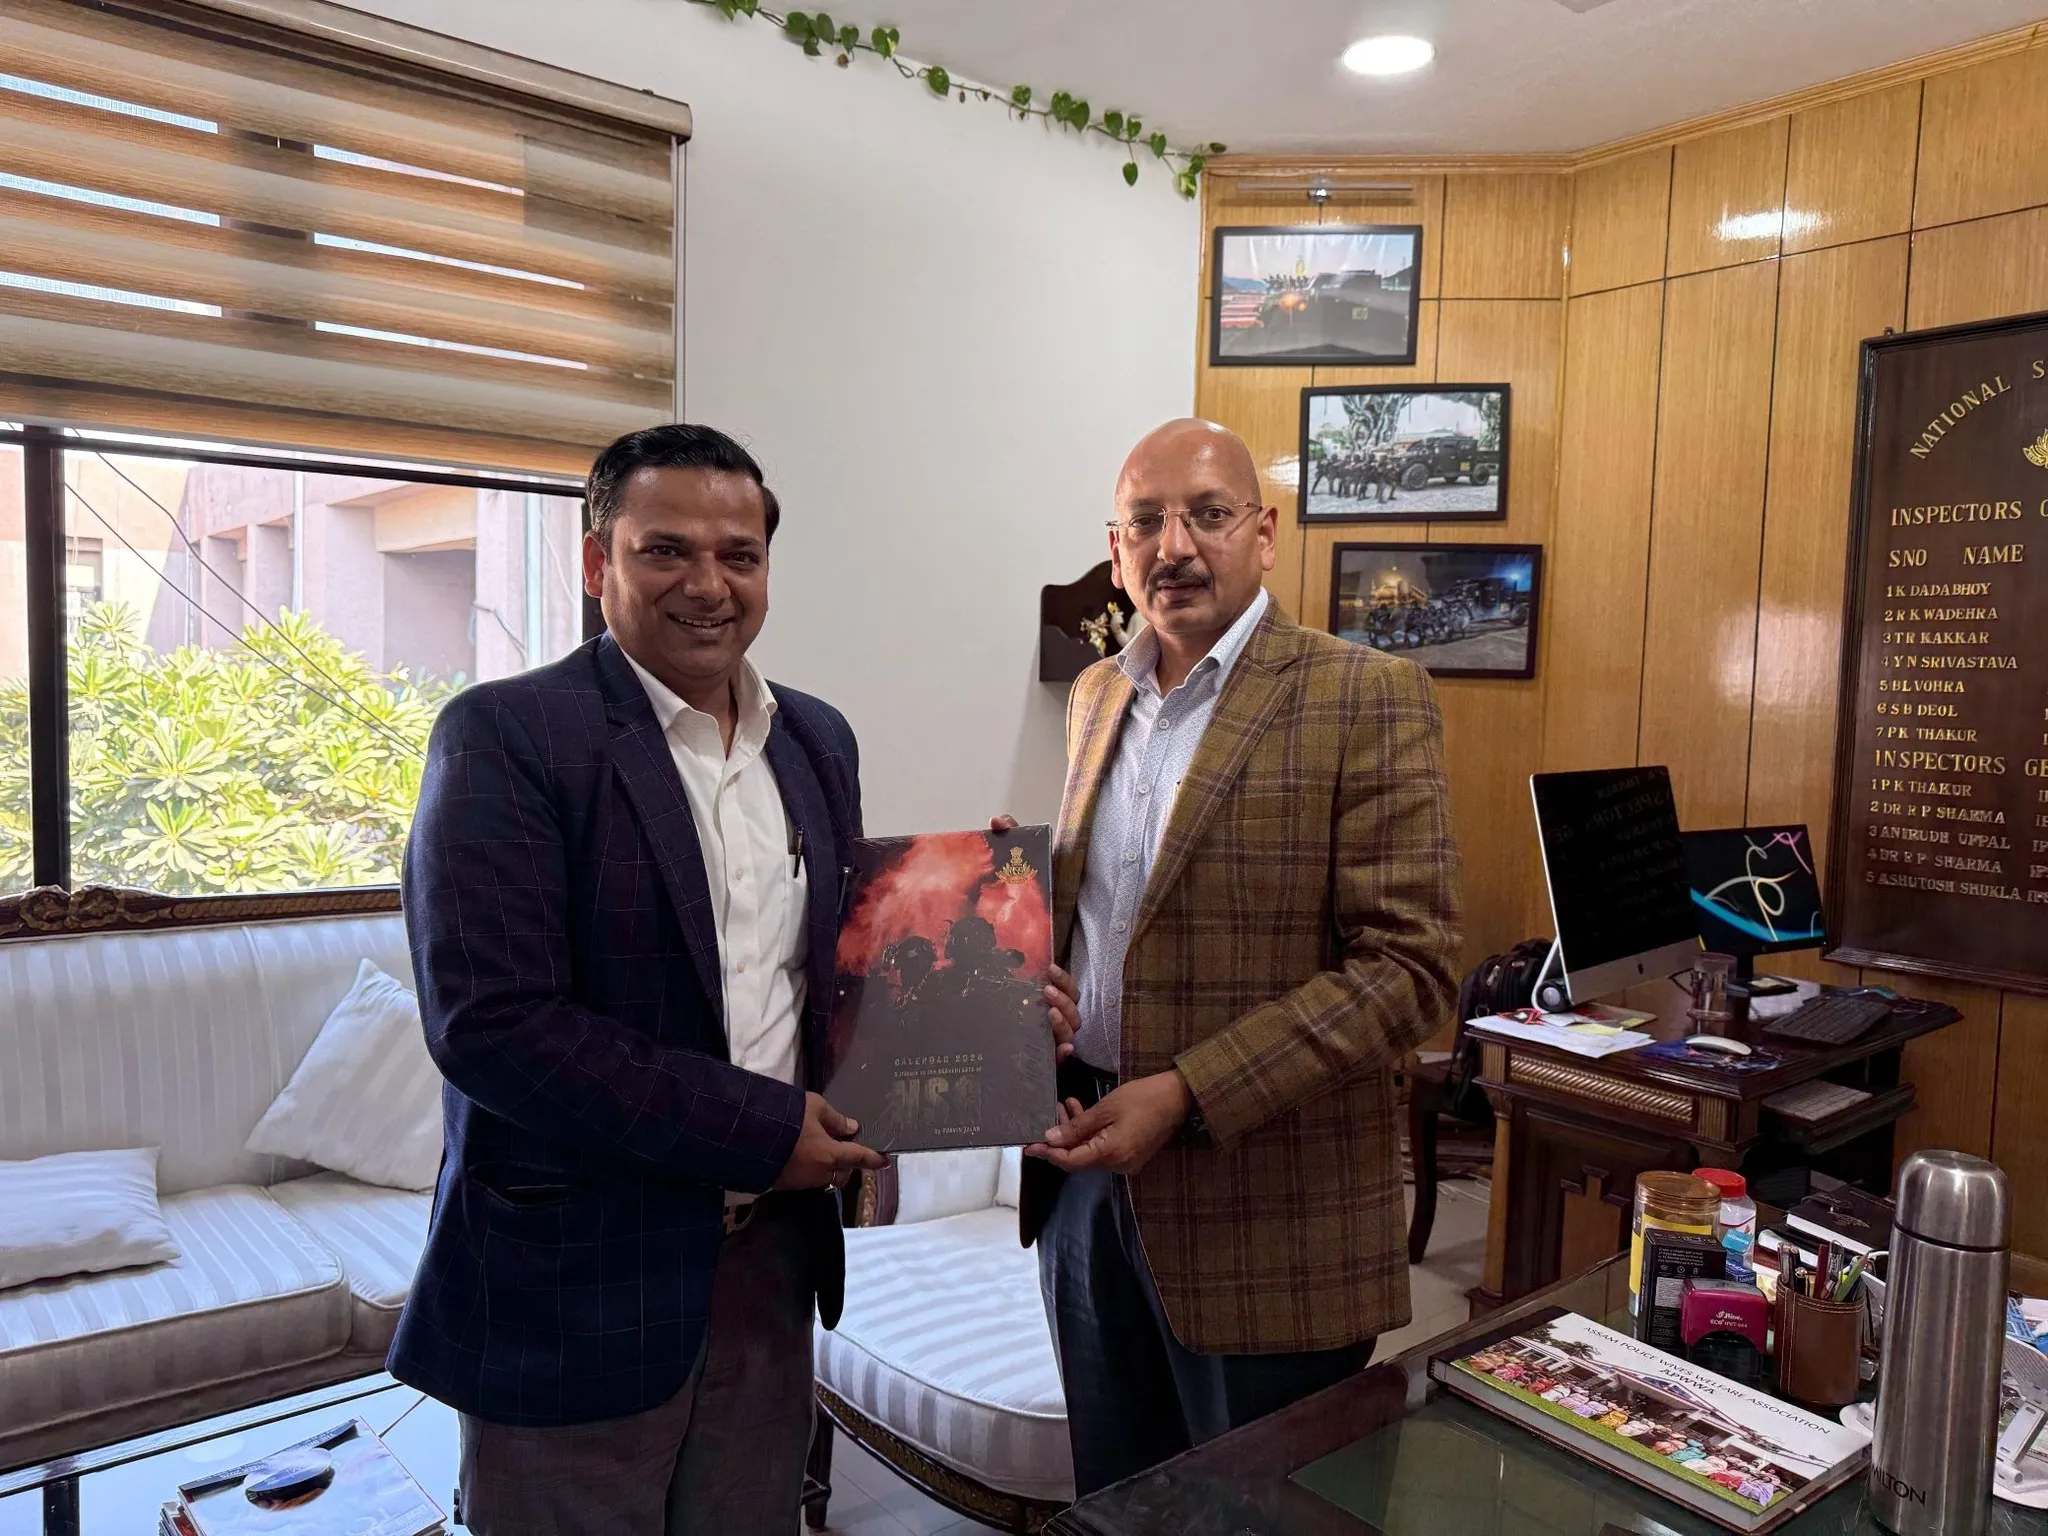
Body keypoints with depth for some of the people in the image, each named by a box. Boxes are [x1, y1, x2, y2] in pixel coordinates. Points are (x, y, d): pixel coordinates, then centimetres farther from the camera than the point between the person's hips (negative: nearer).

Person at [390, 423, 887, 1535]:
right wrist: (756, 1130, -19)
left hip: (771, 1260, 6)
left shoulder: (817, 742, 6)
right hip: (575, 1280, -5)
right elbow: (488, 1022, -21)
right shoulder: (506, 734, -13)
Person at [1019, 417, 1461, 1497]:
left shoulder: (1365, 699, -12)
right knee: (1110, 1499, 21)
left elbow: (1409, 965, -17)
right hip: (1086, 1170, 6)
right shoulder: (1097, 695, 9)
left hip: (1264, 1212, -5)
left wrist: (1185, 1095, -21)